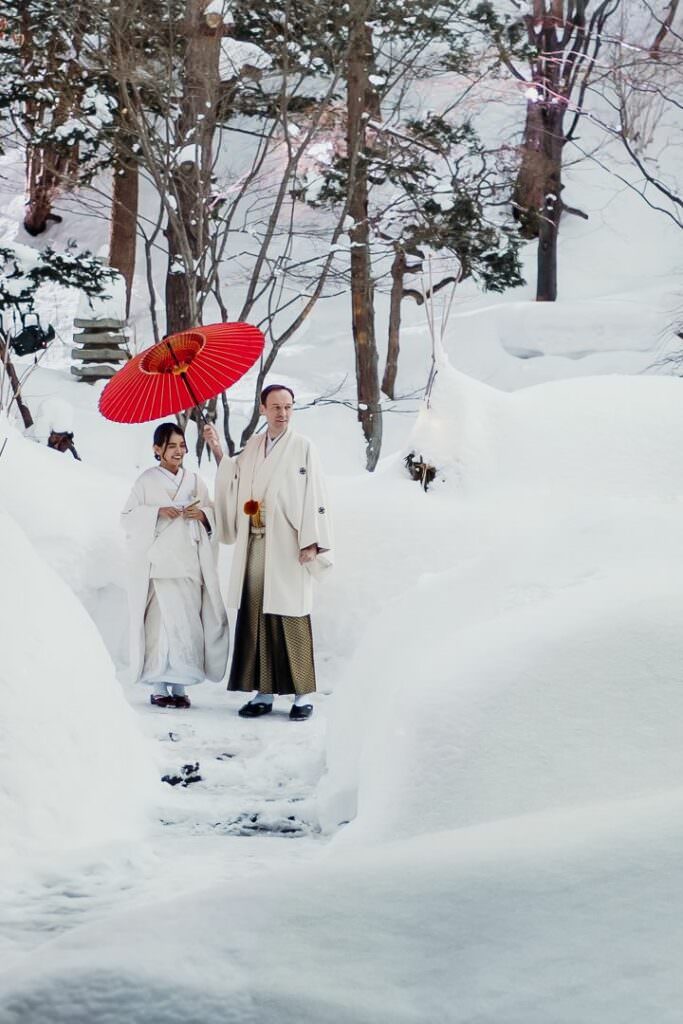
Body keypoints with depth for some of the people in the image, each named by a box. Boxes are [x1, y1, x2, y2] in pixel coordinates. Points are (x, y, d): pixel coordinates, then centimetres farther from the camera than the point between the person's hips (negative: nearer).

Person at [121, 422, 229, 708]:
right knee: (162, 621, -10)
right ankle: (158, 687, -5)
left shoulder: (194, 480, 15)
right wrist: (157, 512, -14)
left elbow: (214, 516, 17)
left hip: (189, 564, 4)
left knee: (188, 622, -2)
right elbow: (128, 516, 0)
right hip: (158, 563, -3)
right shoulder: (147, 480, 4)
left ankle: (180, 685, 6)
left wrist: (203, 513, -5)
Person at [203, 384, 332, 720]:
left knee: (290, 619, -5)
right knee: (255, 616, 3)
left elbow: (314, 494, -5)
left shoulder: (303, 447, -1)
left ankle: (303, 694, 0)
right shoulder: (252, 446, 14)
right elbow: (233, 480, 19)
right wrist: (217, 449, 11)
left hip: (287, 547, -5)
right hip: (254, 546, 5)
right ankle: (264, 692, 9)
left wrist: (311, 542, -12)